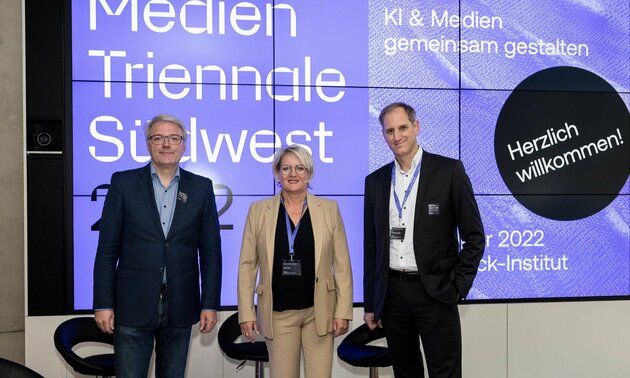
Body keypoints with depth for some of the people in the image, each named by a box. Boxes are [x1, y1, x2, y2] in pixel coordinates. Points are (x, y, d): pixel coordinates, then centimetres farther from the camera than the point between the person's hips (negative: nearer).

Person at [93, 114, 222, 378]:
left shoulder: (201, 188, 4)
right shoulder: (124, 183, 1)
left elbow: (210, 252, 4)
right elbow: (107, 249, 0)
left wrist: (210, 304, 0)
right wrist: (103, 304, -4)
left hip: (180, 307, 2)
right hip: (133, 306, -1)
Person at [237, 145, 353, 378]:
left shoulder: (329, 209, 1)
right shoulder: (258, 210, 1)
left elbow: (342, 265, 1)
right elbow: (247, 265, 2)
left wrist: (343, 311, -3)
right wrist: (246, 313, -2)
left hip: (320, 312, 0)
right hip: (278, 314, 0)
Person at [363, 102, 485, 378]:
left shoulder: (449, 171, -4)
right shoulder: (375, 181, 8)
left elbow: (474, 236, -2)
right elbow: (371, 246, 12)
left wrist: (457, 287, -9)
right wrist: (370, 304, 10)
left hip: (434, 292, -4)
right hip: (392, 292, 4)